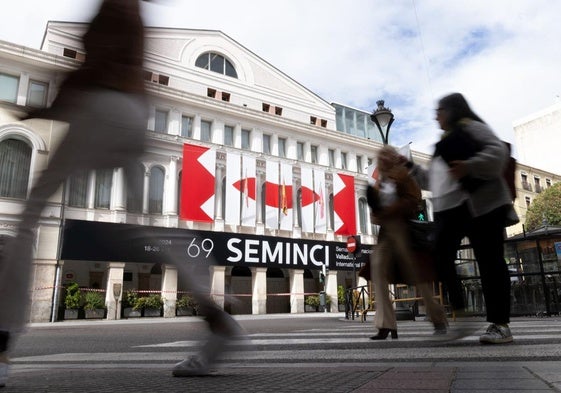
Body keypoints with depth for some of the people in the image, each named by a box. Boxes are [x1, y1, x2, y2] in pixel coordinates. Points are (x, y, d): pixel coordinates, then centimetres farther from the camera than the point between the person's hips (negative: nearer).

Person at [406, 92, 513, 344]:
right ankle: (459, 314, 4)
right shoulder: (446, 142, 29)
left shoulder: (471, 127, 5)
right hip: (448, 208, 8)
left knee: (489, 260, -5)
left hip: (479, 204, -8)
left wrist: (469, 166, -24)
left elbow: (498, 151, -11)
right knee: (442, 259, -3)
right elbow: (430, 180, 30)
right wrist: (410, 167, 25)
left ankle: (500, 324, -2)